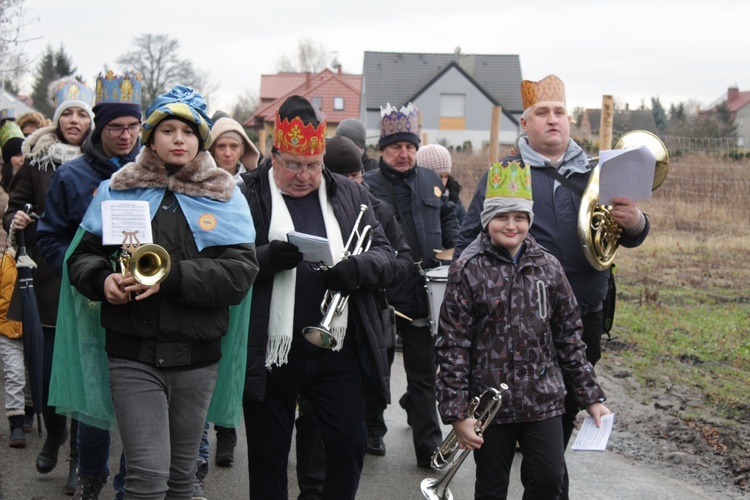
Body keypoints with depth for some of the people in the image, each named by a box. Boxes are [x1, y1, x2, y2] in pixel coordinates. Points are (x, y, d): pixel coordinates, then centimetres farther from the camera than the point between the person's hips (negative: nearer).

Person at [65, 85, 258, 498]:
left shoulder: (224, 197, 4)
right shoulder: (118, 191, 6)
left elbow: (240, 274, -7)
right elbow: (82, 257, 8)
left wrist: (172, 276, -20)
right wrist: (102, 280, -15)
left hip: (197, 355, 1)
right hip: (133, 354, -1)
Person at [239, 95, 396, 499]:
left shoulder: (350, 196, 10)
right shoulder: (247, 196, -2)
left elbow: (385, 257, 5)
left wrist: (357, 268, -17)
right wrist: (268, 257, -26)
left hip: (337, 353, 3)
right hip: (270, 355, -2)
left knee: (350, 444, 7)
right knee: (268, 455, 10)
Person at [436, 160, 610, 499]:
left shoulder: (548, 267, 3)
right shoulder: (468, 270, -6)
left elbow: (569, 337, 9)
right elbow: (452, 345, -7)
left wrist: (590, 397, 7)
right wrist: (456, 413, -11)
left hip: (543, 400, 2)